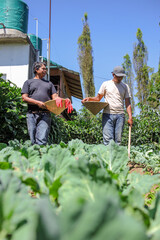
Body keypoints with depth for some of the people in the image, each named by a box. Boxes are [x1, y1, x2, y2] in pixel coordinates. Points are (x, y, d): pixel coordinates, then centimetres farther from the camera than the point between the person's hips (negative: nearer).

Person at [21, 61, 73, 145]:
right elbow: (24, 98, 6)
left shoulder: (49, 83, 26)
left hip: (45, 115, 1)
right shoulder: (29, 82, 18)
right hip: (32, 114, 0)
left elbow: (55, 97, 15)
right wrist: (38, 103, -10)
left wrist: (65, 101, -7)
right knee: (33, 141, -3)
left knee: (42, 140, -15)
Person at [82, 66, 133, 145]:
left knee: (118, 139, -2)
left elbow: (127, 103, 10)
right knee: (108, 139, -11)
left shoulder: (125, 86, 14)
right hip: (108, 115, -2)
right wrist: (89, 98, -6)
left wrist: (130, 117, -2)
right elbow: (98, 98, 14)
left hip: (120, 115, 2)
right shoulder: (106, 84, 11)